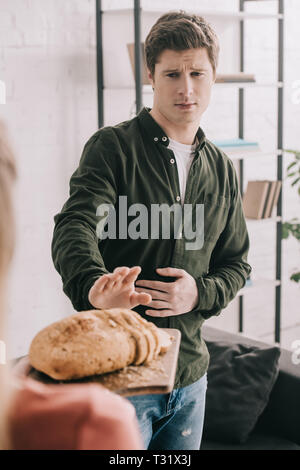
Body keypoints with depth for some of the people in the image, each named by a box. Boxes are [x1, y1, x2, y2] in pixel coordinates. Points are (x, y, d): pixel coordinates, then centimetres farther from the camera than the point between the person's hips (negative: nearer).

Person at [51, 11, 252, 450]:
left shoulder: (222, 169, 9)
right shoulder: (113, 146, -8)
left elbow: (236, 263, 13)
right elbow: (74, 228, -22)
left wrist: (200, 293, -9)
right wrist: (94, 286, -44)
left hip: (189, 372, 5)